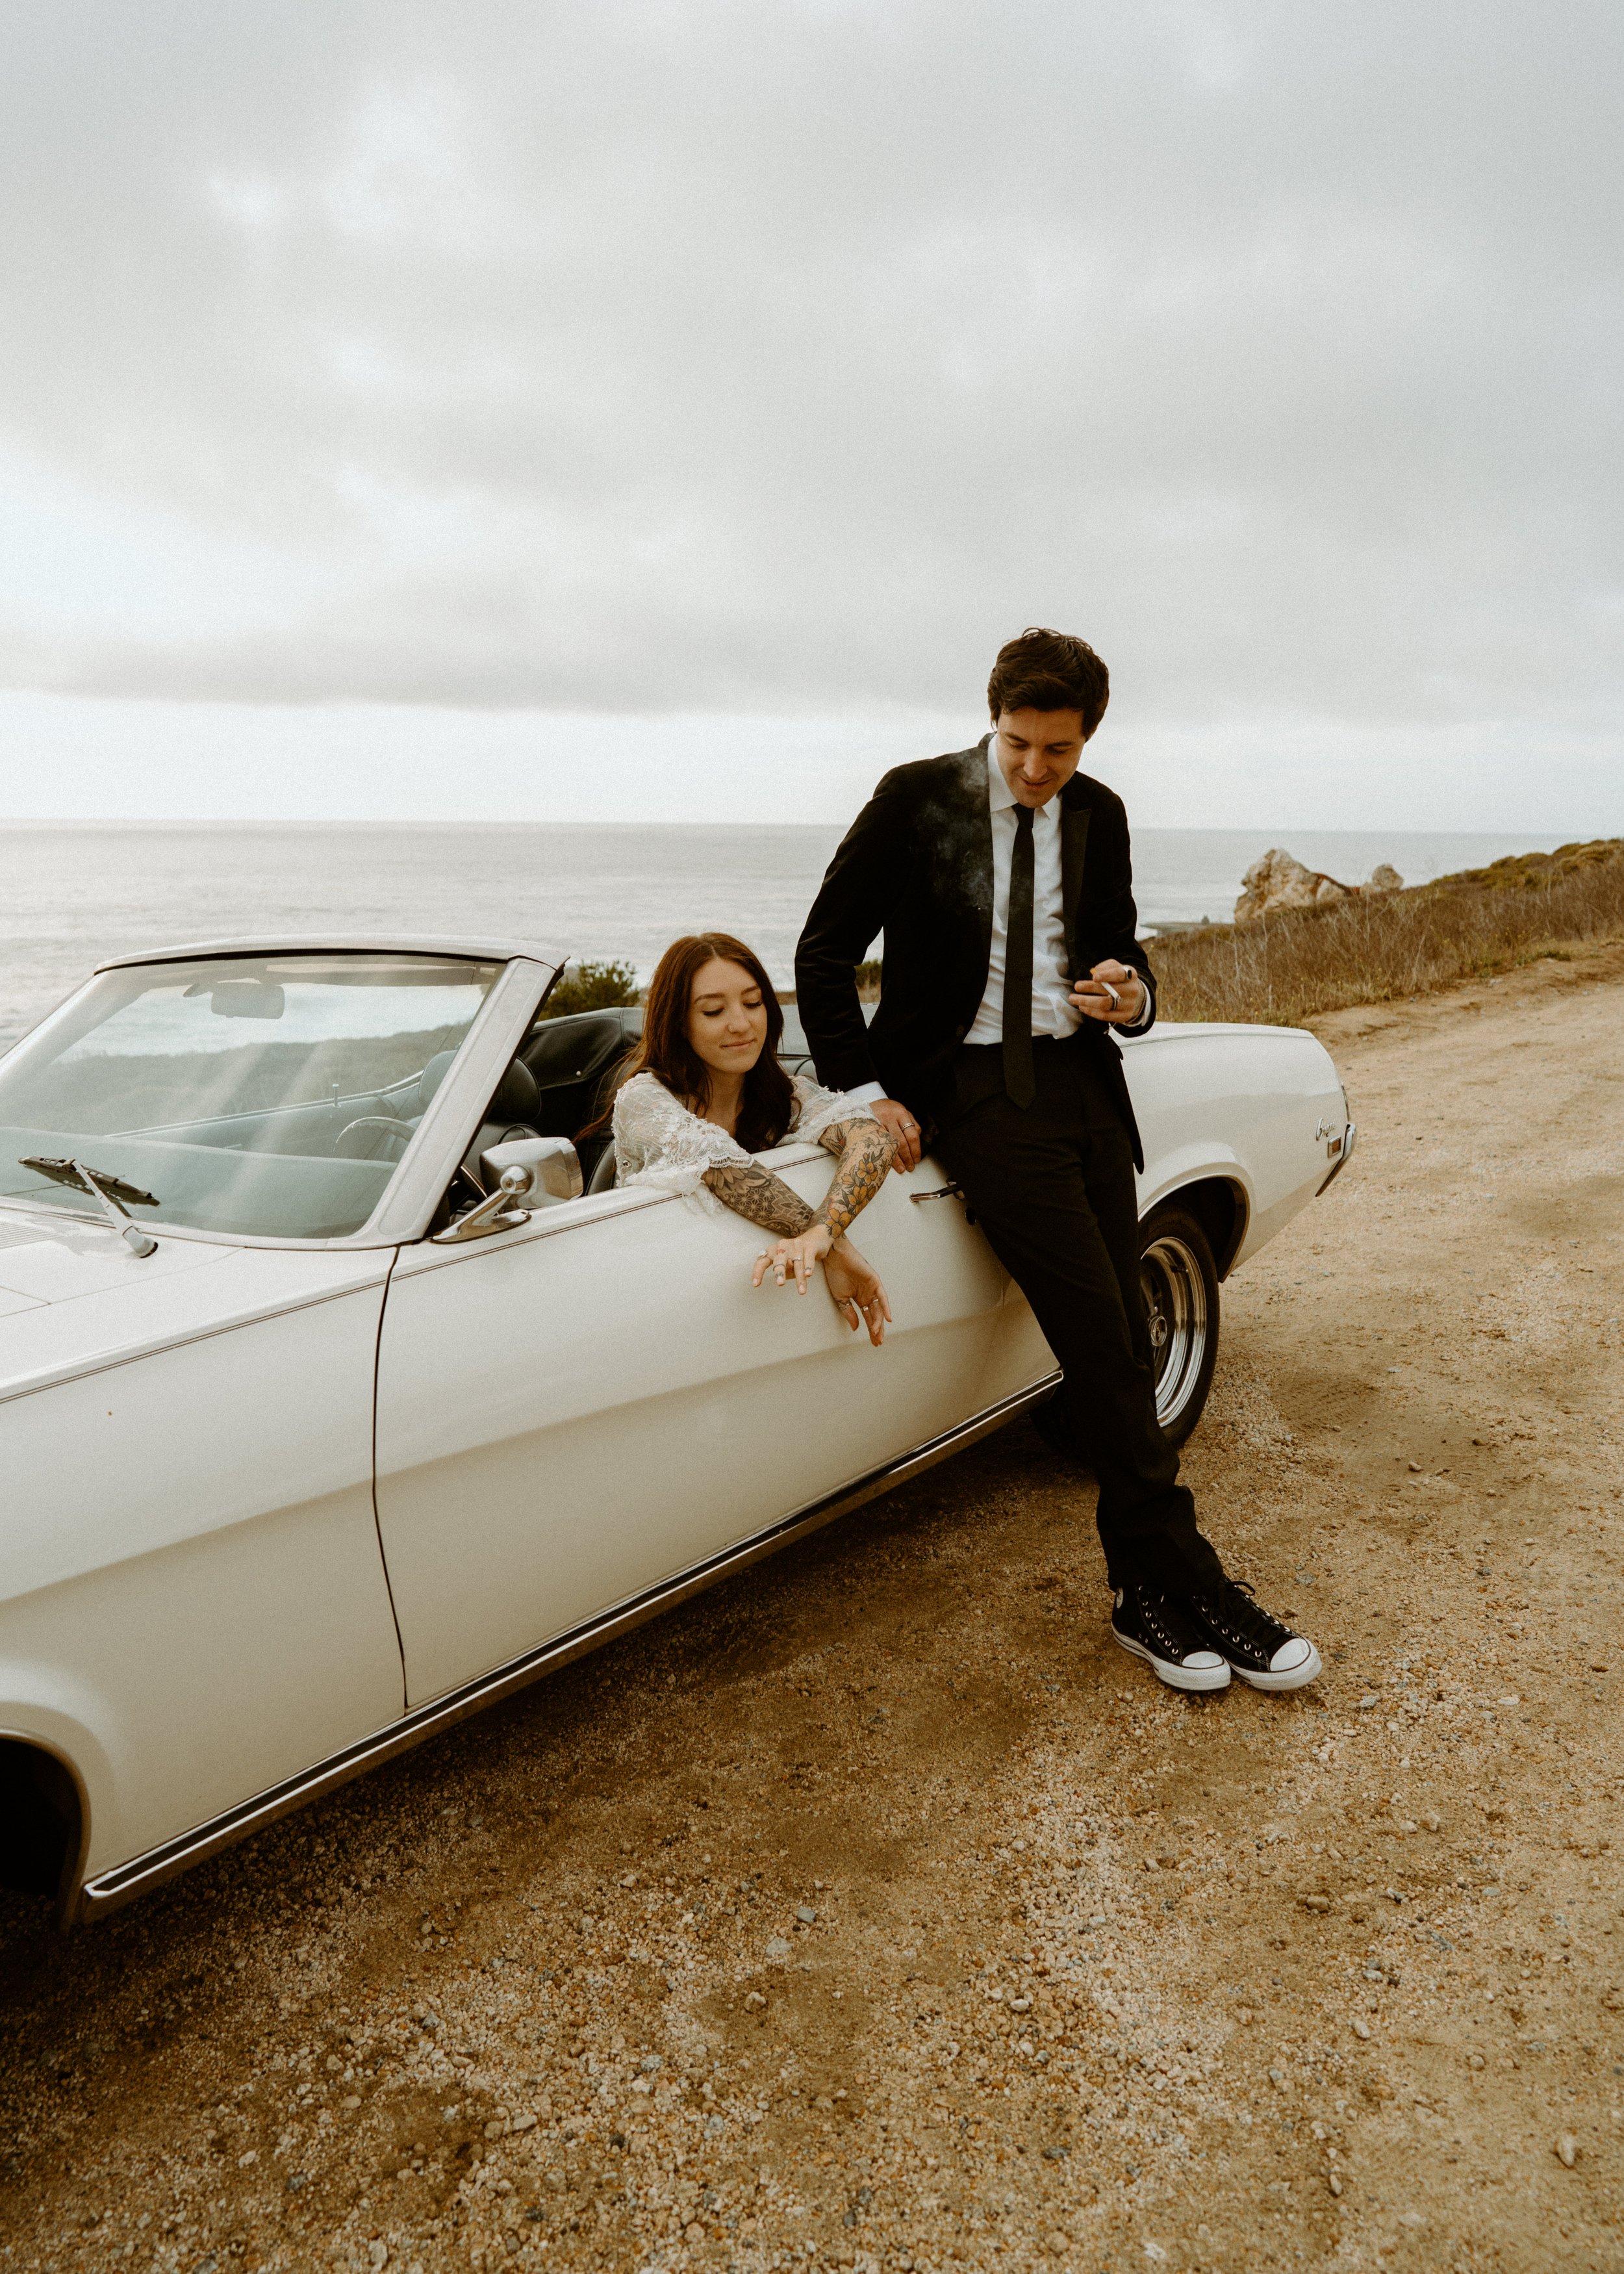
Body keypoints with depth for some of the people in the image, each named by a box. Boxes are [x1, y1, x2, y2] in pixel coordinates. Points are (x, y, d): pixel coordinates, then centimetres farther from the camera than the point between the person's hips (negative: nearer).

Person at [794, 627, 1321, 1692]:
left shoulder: (1099, 815, 10)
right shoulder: (917, 798, -3)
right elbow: (824, 950, -1)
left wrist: (1132, 993, -4)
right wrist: (864, 1094, -8)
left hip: (1082, 1079, 5)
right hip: (971, 1085, -5)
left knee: (1122, 1336, 1)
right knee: (1101, 1333, -14)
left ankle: (1146, 1597, 13)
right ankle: (1188, 1579, -2)